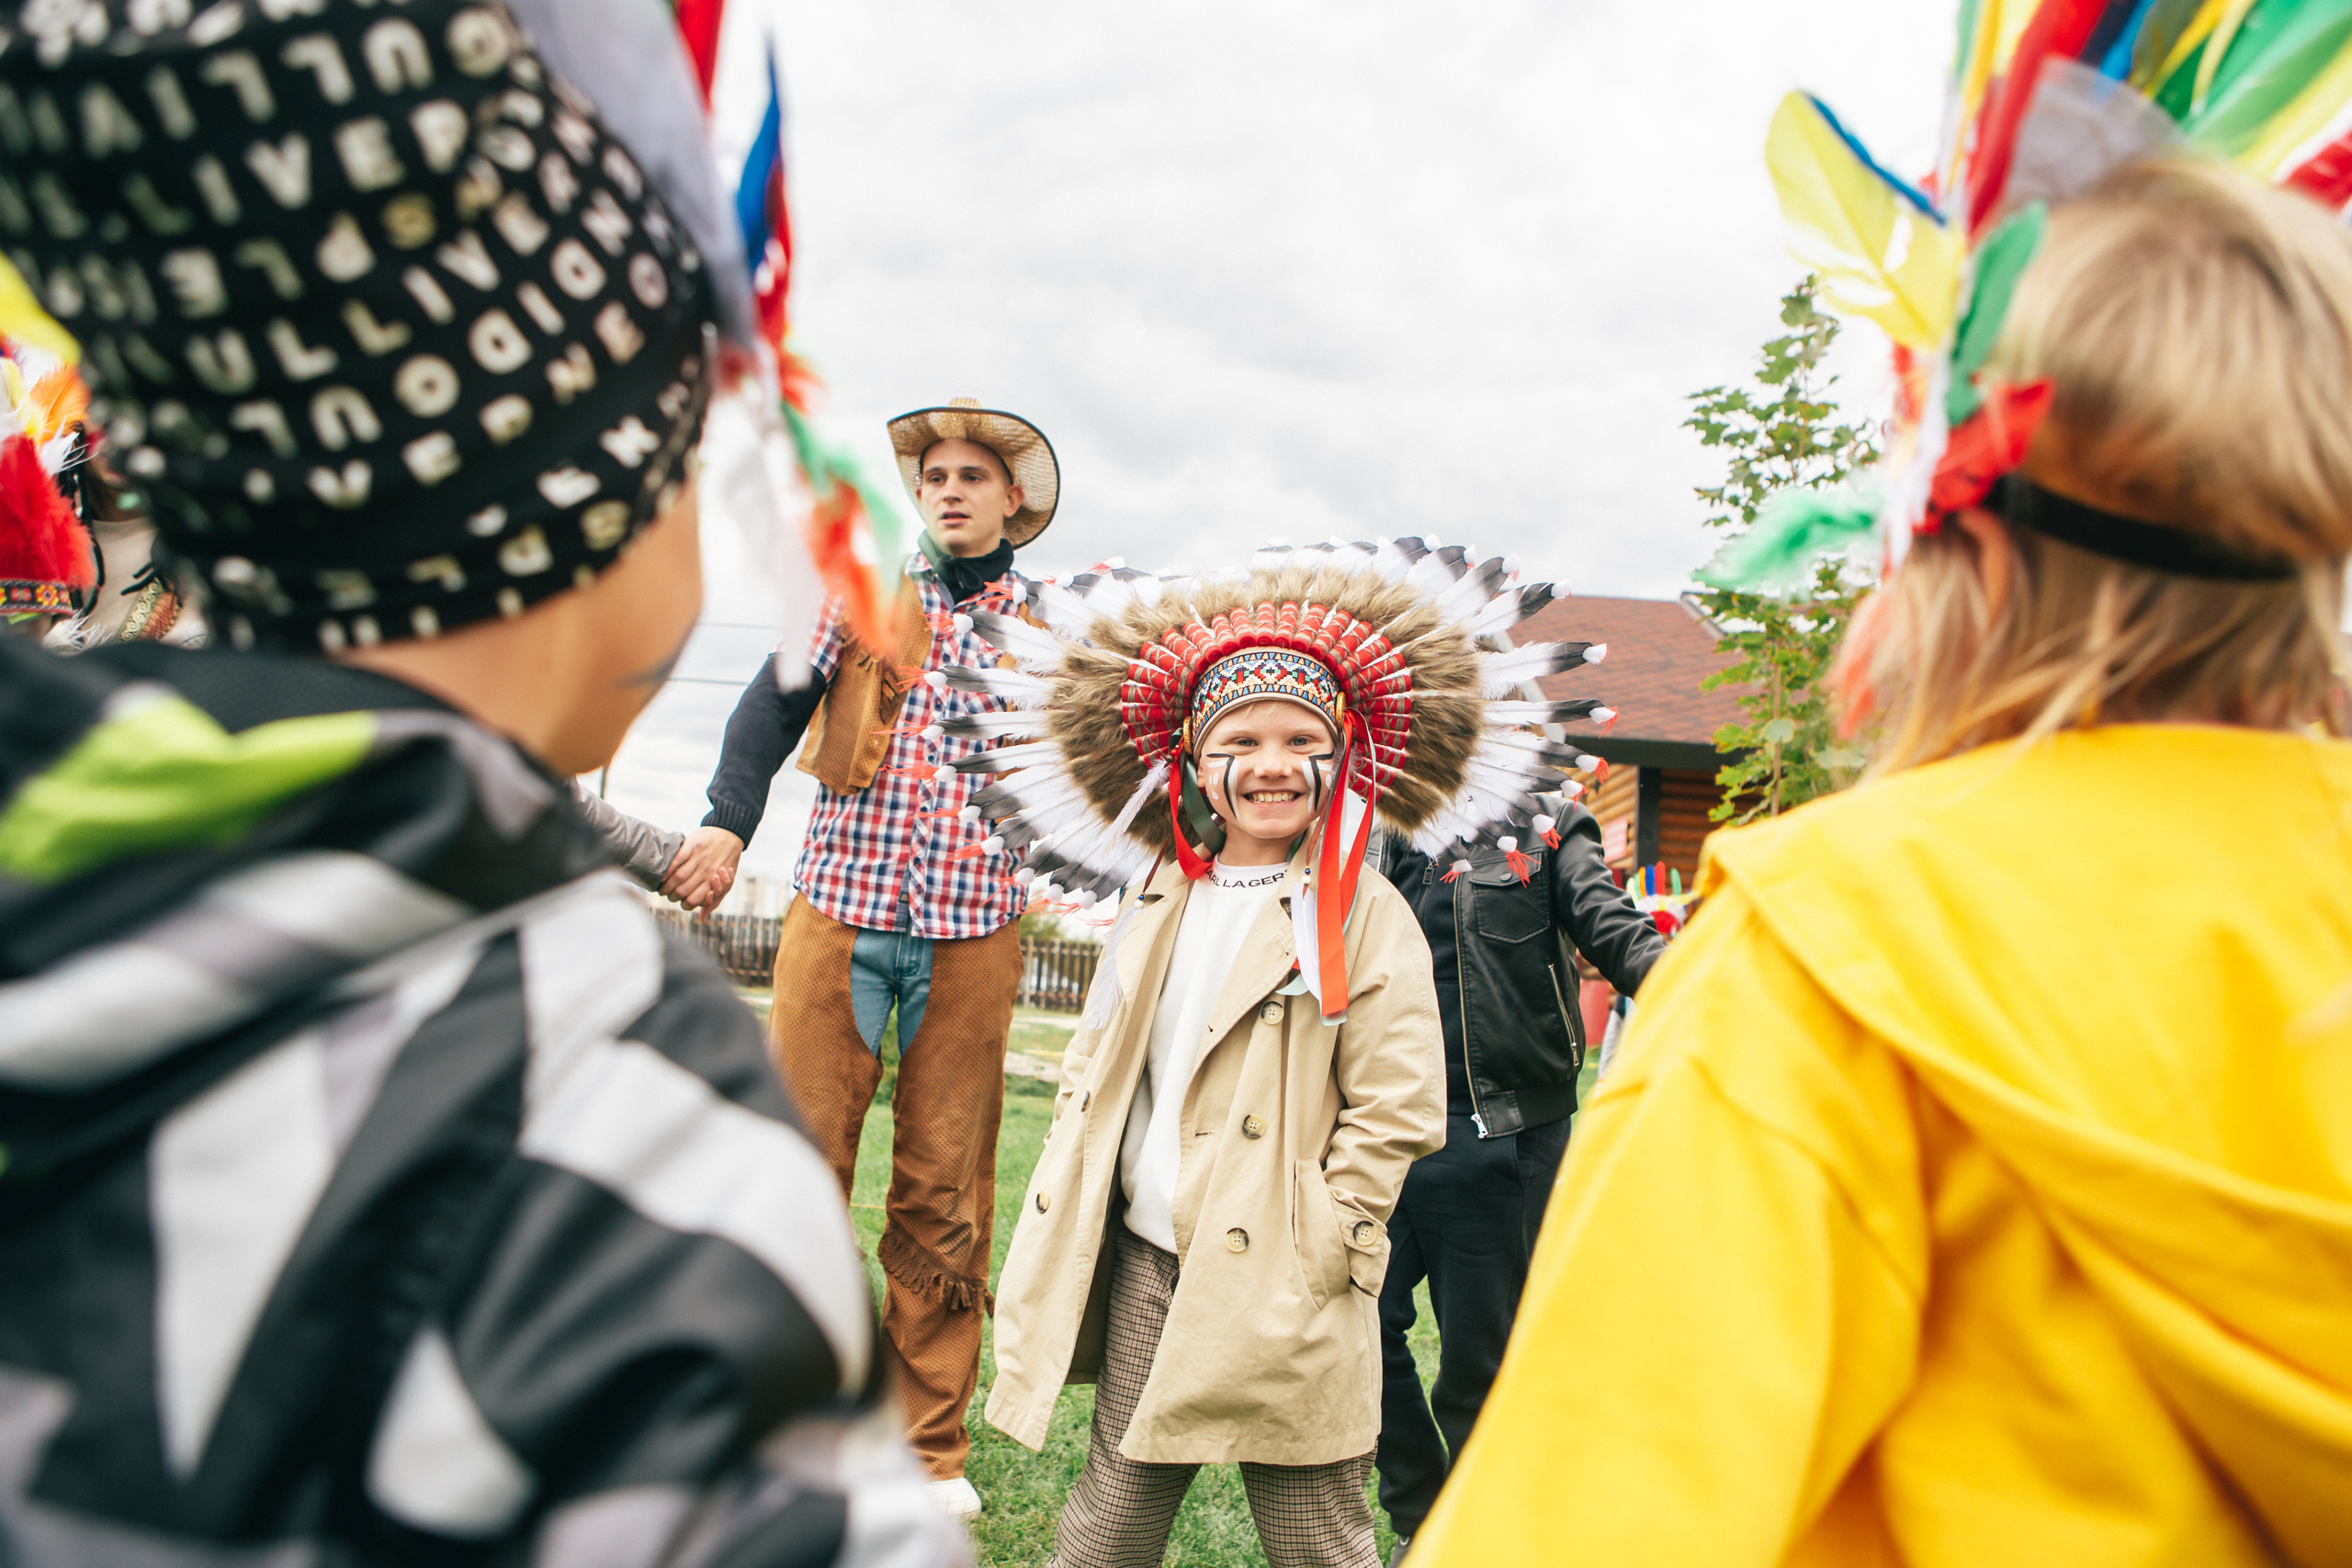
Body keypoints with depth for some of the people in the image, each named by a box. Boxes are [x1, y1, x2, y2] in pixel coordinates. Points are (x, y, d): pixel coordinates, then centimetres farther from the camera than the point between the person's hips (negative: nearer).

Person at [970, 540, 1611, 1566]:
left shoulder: (1370, 920, -7)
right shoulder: (1161, 903, 9)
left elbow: (1394, 1113, -10)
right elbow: (1094, 1070, 15)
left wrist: (1315, 1250, -13)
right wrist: (1066, 1236, 8)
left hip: (1281, 1298, -4)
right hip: (1142, 1269, 5)